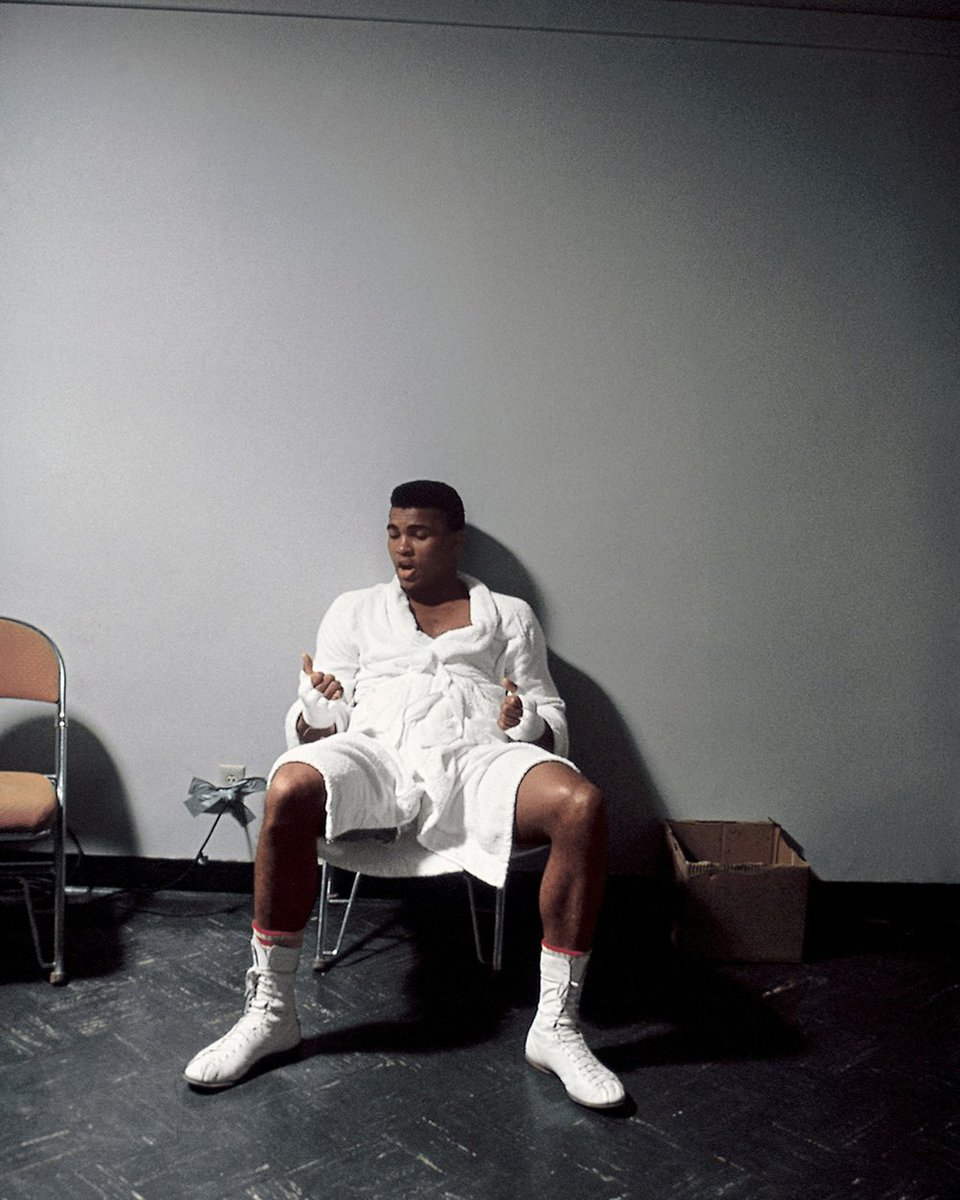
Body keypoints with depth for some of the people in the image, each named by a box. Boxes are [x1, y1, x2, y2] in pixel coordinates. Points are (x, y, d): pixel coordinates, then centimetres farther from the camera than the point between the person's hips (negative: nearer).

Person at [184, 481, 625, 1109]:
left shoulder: (510, 616, 23)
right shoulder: (355, 610, 24)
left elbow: (552, 719, 18)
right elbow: (314, 727, 18)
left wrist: (526, 721, -7)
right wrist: (317, 708, -8)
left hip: (477, 759, 0)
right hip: (374, 753, 0)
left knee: (582, 804, -31)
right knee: (289, 789, -34)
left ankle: (557, 1024, -19)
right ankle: (271, 1011, -17)